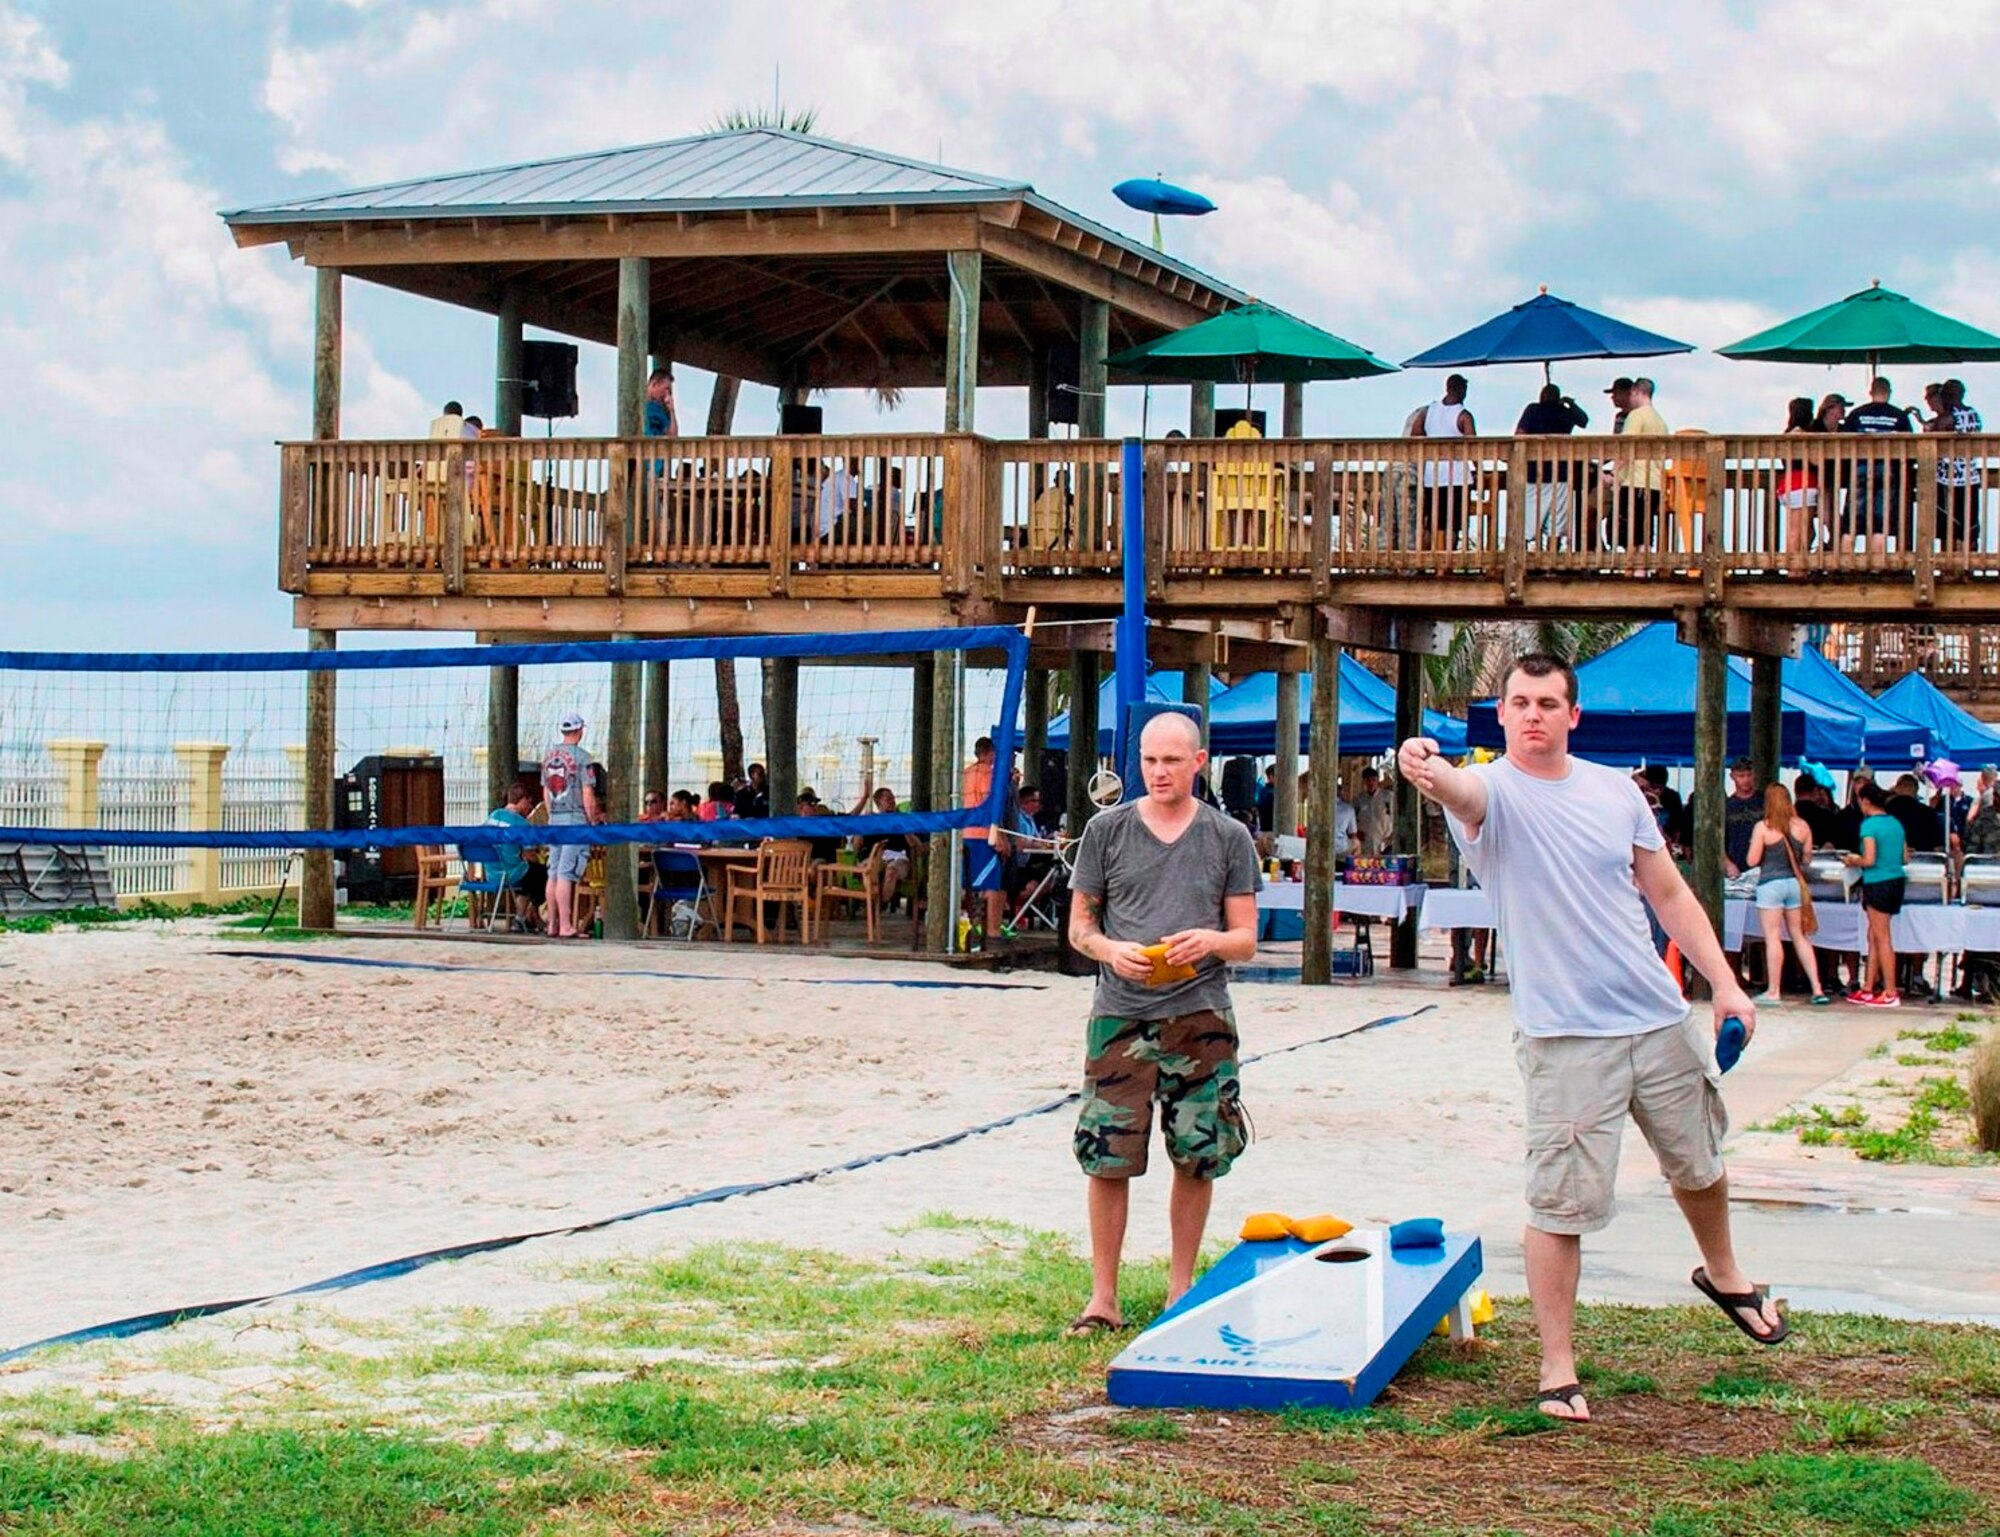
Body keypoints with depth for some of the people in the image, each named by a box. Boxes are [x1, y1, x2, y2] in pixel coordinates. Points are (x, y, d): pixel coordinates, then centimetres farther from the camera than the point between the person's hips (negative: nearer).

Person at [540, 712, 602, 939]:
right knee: (566, 874, -9)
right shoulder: (582, 756, -10)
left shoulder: (548, 756, 10)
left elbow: (545, 792, 16)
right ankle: (566, 926, -10)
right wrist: (593, 821, -4)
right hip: (575, 818, -6)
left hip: (554, 819, 6)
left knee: (554, 872, 8)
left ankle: (553, 925, 10)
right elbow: (587, 794, -12)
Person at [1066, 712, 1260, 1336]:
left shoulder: (1229, 838, 8)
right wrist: (1112, 950, -12)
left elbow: (1246, 938, 8)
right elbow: (1079, 927, 10)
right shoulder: (1107, 829, 7)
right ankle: (1103, 1295, 6)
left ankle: (1180, 1287, 19)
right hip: (1121, 1014, -1)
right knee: (1108, 1159, -3)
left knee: (1198, 1157, 3)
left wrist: (1210, 940, -14)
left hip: (1201, 1014, 1)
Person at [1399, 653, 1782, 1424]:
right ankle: (1557, 1370, 5)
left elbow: (1669, 894, 13)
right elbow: (1460, 790, -34)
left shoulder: (1616, 791, 7)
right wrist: (1427, 772, -58)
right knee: (1560, 1205, -6)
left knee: (1700, 1165, 24)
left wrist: (1724, 982, 5)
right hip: (1566, 1037, -5)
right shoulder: (1493, 791, -8)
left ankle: (1723, 1276, 52)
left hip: (1663, 1020, 5)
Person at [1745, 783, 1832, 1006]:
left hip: (1771, 884, -4)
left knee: (1773, 938, -1)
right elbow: (1807, 858, 9)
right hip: (1795, 883, 4)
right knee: (1800, 937, 11)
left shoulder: (1763, 828, -10)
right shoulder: (1802, 826, 2)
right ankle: (1817, 988, 8)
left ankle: (1773, 991, 1)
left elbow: (1752, 861, -10)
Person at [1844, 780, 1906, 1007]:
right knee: (1874, 937, 14)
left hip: (1878, 884, -8)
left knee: (1882, 939, -3)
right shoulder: (1895, 823, 11)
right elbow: (1904, 857, 13)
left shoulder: (1869, 824, -12)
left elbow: (1869, 860, -18)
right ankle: (1868, 989, 18)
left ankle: (1891, 994, -1)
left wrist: (1854, 862, 2)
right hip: (1896, 880, 8)